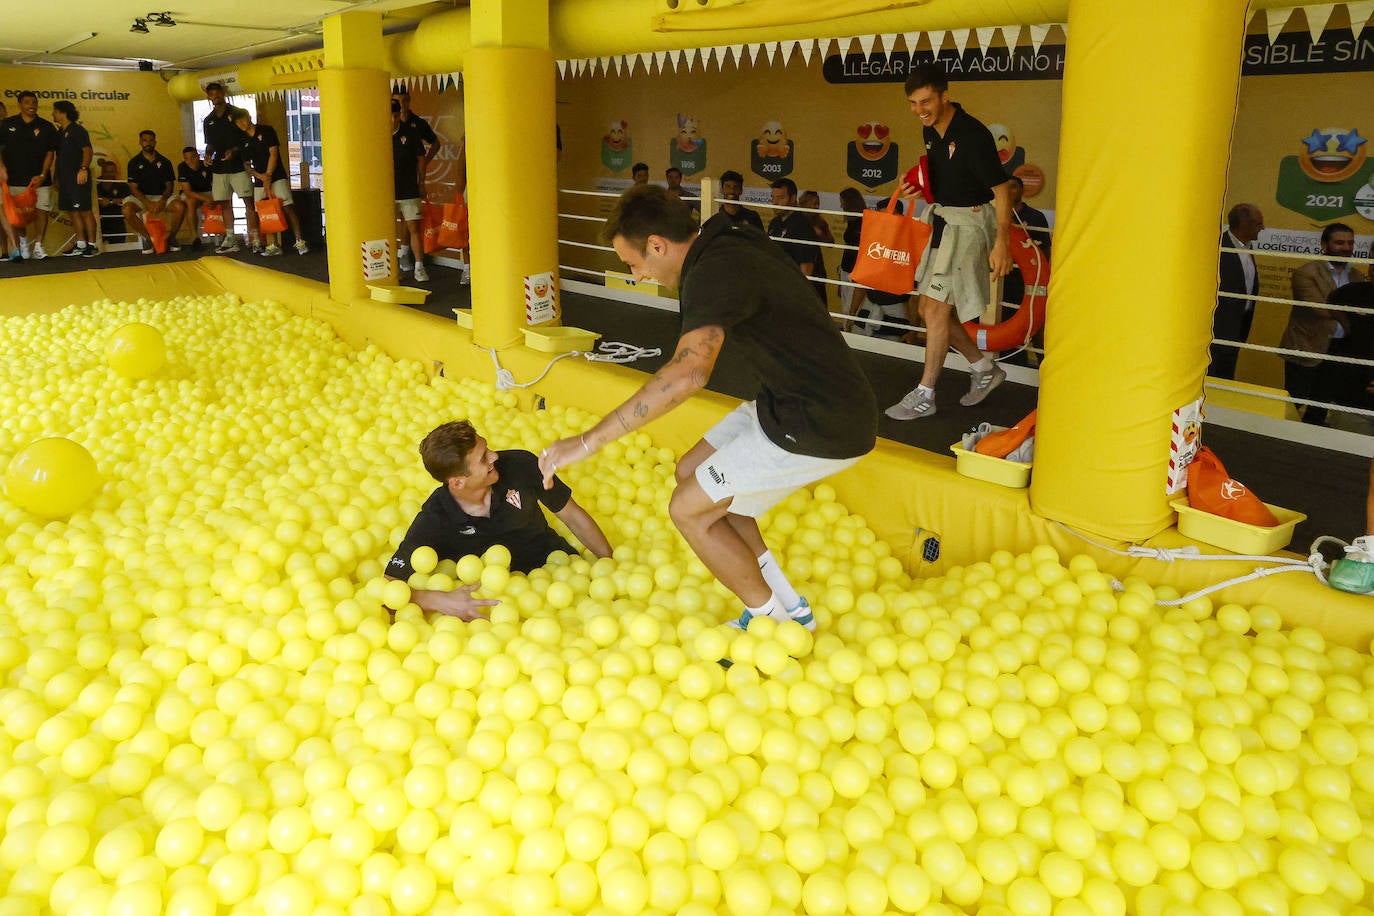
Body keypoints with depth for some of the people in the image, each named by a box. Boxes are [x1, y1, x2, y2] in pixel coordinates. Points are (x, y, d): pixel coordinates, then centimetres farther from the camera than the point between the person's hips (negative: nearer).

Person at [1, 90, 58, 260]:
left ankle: (38, 246, 0)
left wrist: (43, 175, -9)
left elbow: (50, 153, 1)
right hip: (14, 178, 1)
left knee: (42, 211, -8)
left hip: (39, 178, -1)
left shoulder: (46, 127, 4)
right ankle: (23, 242, 24)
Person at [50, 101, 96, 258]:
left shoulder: (77, 130, -7)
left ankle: (92, 245, -3)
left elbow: (87, 150, -17)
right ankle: (80, 245, 13)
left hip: (78, 178, -9)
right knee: (73, 212, 9)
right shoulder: (59, 133, 19)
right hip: (65, 179, 9)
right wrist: (56, 175, 19)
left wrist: (84, 168, -29)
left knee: (85, 211, -6)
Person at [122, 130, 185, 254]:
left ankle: (170, 237, -6)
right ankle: (147, 238, -11)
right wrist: (148, 204, -21)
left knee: (180, 206, -29)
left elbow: (169, 185, 3)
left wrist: (162, 201, -17)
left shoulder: (164, 162, 6)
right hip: (141, 197, -1)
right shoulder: (134, 163, 1)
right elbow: (133, 188, -5)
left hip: (161, 196, 1)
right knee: (127, 210, -33)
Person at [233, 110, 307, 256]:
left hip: (277, 177, -5)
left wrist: (268, 176, -11)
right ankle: (273, 245, -1)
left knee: (287, 208, -15)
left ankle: (299, 242, -13)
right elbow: (246, 165, 14)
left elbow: (273, 154, -6)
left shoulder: (266, 131, 1)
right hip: (260, 180, 5)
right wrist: (259, 175, -7)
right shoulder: (244, 141, 14)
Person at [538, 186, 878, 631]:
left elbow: (689, 372, -39)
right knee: (690, 473, 17)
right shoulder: (735, 241, 7)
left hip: (818, 427, -10)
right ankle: (788, 604, 23)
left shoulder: (714, 272, -23)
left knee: (689, 509, -2)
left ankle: (776, 623, 16)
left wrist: (589, 440, -38)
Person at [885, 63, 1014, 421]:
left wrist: (1001, 243, -26)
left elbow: (1001, 190, -19)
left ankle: (924, 396, -2)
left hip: (970, 221, -9)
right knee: (928, 308, 11)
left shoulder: (972, 134, -20)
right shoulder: (930, 130, 6)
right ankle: (984, 369, 26)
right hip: (943, 220, 9)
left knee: (937, 308, -11)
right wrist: (914, 186, 1)